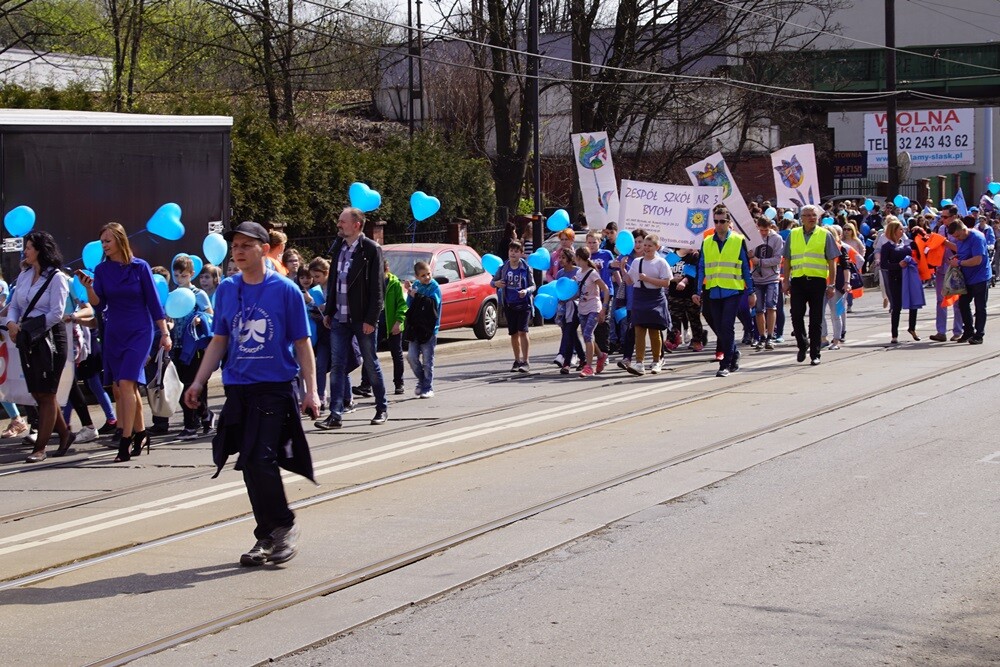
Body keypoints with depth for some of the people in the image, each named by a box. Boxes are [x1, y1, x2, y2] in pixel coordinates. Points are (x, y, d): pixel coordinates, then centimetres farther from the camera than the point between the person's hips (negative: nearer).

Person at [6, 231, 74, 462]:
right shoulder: (24, 276, 11)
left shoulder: (56, 278, -9)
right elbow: (14, 306, 14)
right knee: (37, 393, 10)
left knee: (46, 394, -3)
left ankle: (40, 448, 0)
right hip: (27, 340, 7)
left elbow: (56, 314, -16)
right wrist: (11, 323, -7)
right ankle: (64, 433, 27)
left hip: (50, 338, -7)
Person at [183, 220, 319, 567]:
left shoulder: (285, 290, -4)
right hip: (238, 389, 5)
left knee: (262, 460, -15)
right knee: (251, 466, 6)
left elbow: (302, 344, -1)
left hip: (276, 388, -5)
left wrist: (311, 390, -6)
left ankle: (284, 526, 3)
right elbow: (219, 341, 15)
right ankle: (269, 537, 17)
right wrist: (198, 382, 8)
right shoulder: (227, 290, 8)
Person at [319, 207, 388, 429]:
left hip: (362, 318, -5)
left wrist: (371, 319, -15)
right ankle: (335, 414, -1)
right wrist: (329, 312, 11)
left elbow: (377, 287, -12)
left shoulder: (371, 250, -9)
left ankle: (382, 409, 20)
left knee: (371, 364, 6)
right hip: (340, 318, 5)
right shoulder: (338, 248, 10)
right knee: (337, 366, 0)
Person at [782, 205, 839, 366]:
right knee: (796, 316, -3)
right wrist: (785, 281, 7)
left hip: (817, 281, -1)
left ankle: (815, 354, 8)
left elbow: (832, 262, 4)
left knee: (816, 320, 2)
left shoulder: (824, 235, 5)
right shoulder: (793, 235, 10)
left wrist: (831, 284, -2)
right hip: (798, 280, 2)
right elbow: (786, 260, 13)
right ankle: (803, 345, 19)